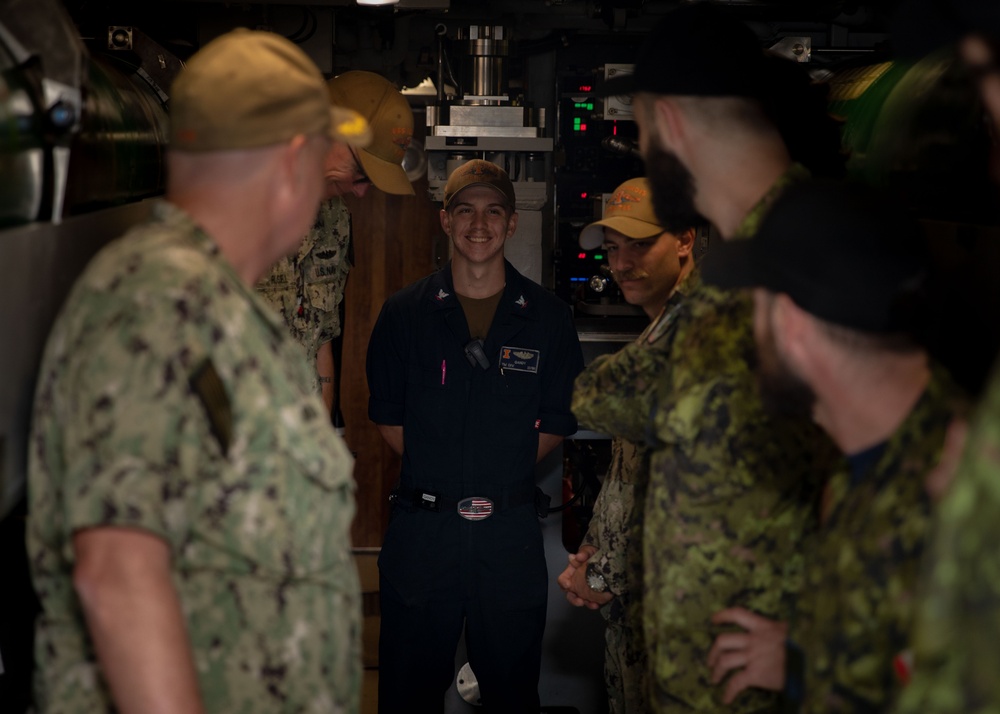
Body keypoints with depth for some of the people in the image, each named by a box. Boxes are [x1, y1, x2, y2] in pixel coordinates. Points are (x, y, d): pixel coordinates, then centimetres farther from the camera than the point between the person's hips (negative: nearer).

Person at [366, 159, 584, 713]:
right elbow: (388, 418, 7)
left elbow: (558, 423, 7)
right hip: (420, 527, 0)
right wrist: (438, 470, -1)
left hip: (510, 529, 0)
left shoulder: (548, 319, 2)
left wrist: (500, 469, -2)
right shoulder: (405, 313, 3)